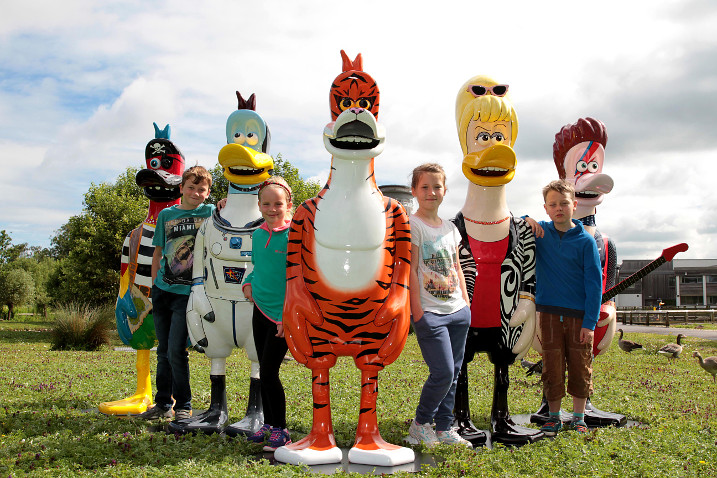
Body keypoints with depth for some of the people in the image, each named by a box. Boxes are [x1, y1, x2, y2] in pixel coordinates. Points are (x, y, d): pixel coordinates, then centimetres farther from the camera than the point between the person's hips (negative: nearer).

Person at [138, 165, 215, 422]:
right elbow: (158, 252, 14)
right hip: (162, 290, 4)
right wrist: (153, 284, 10)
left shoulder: (210, 213, 2)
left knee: (176, 351, -10)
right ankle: (163, 403, 25)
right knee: (163, 350, 12)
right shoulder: (166, 214, 9)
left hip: (188, 293, -4)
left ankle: (183, 406, 5)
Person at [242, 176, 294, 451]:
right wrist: (248, 283, 5)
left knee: (269, 371, -6)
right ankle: (269, 425, 25)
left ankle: (280, 431, 6)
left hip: (282, 315, -7)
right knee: (264, 370, 13)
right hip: (260, 310, 7)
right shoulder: (258, 235, 9)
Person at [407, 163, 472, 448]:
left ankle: (444, 429, 20)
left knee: (453, 373, 9)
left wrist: (466, 303, 13)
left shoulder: (450, 228, 14)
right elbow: (411, 271, -10)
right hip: (430, 313, -7)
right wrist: (417, 311, -13)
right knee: (443, 373, -9)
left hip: (458, 311, 7)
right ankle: (420, 424, 11)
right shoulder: (412, 225, -7)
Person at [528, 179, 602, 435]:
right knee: (552, 370, 6)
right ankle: (554, 417, 20)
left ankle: (578, 418, 22)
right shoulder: (539, 232, 3)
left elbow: (594, 283, -3)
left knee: (581, 370, 7)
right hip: (549, 314, 1)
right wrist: (526, 221, -10)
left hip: (579, 315, -1)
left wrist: (590, 321, -9)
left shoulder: (585, 241, -3)